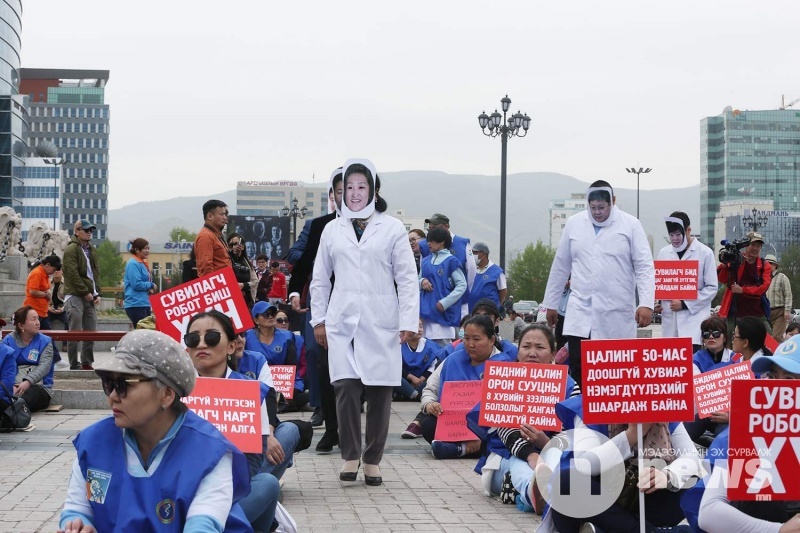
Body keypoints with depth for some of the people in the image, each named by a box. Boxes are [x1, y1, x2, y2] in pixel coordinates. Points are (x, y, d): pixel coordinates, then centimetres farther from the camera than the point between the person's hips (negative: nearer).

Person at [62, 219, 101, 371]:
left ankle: (87, 363, 16)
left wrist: (97, 293, 8)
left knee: (91, 331, 8)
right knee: (75, 333, -7)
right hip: (75, 296, -8)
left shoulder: (92, 250, 17)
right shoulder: (71, 250, -8)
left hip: (89, 297, 8)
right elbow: (73, 274, -15)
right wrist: (86, 292, -14)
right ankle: (74, 365, -4)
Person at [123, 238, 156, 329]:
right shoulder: (133, 264, -11)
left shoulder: (143, 263, 16)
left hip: (145, 304, 9)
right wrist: (151, 285, -7)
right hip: (136, 304, -9)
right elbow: (136, 284, -20)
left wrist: (150, 288, 3)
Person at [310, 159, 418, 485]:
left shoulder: (392, 229, 3)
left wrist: (408, 321, -6)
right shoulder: (333, 229, 11)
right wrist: (318, 319, 10)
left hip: (380, 322, -1)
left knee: (379, 391, 0)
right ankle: (350, 456, 3)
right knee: (345, 387, -8)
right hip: (342, 321, 1)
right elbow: (320, 278, 16)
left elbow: (407, 278, 1)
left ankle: (373, 461, 10)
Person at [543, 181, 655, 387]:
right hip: (580, 312, 2)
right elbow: (560, 267, 16)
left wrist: (646, 304, -15)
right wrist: (551, 303, 17)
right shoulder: (574, 224, 9)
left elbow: (644, 267, -4)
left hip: (617, 315, -2)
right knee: (578, 370, -8)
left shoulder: (630, 225, 0)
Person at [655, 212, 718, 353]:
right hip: (669, 317, 4)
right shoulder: (664, 253, 8)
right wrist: (656, 302, -1)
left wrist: (685, 304, -11)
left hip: (693, 316, -4)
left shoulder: (705, 253, -3)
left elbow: (712, 288, -4)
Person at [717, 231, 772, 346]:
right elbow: (722, 279, -7)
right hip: (735, 312, -2)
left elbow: (764, 286, -5)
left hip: (757, 313, 2)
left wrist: (743, 290, -15)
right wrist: (725, 264, -25)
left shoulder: (764, 266, 7)